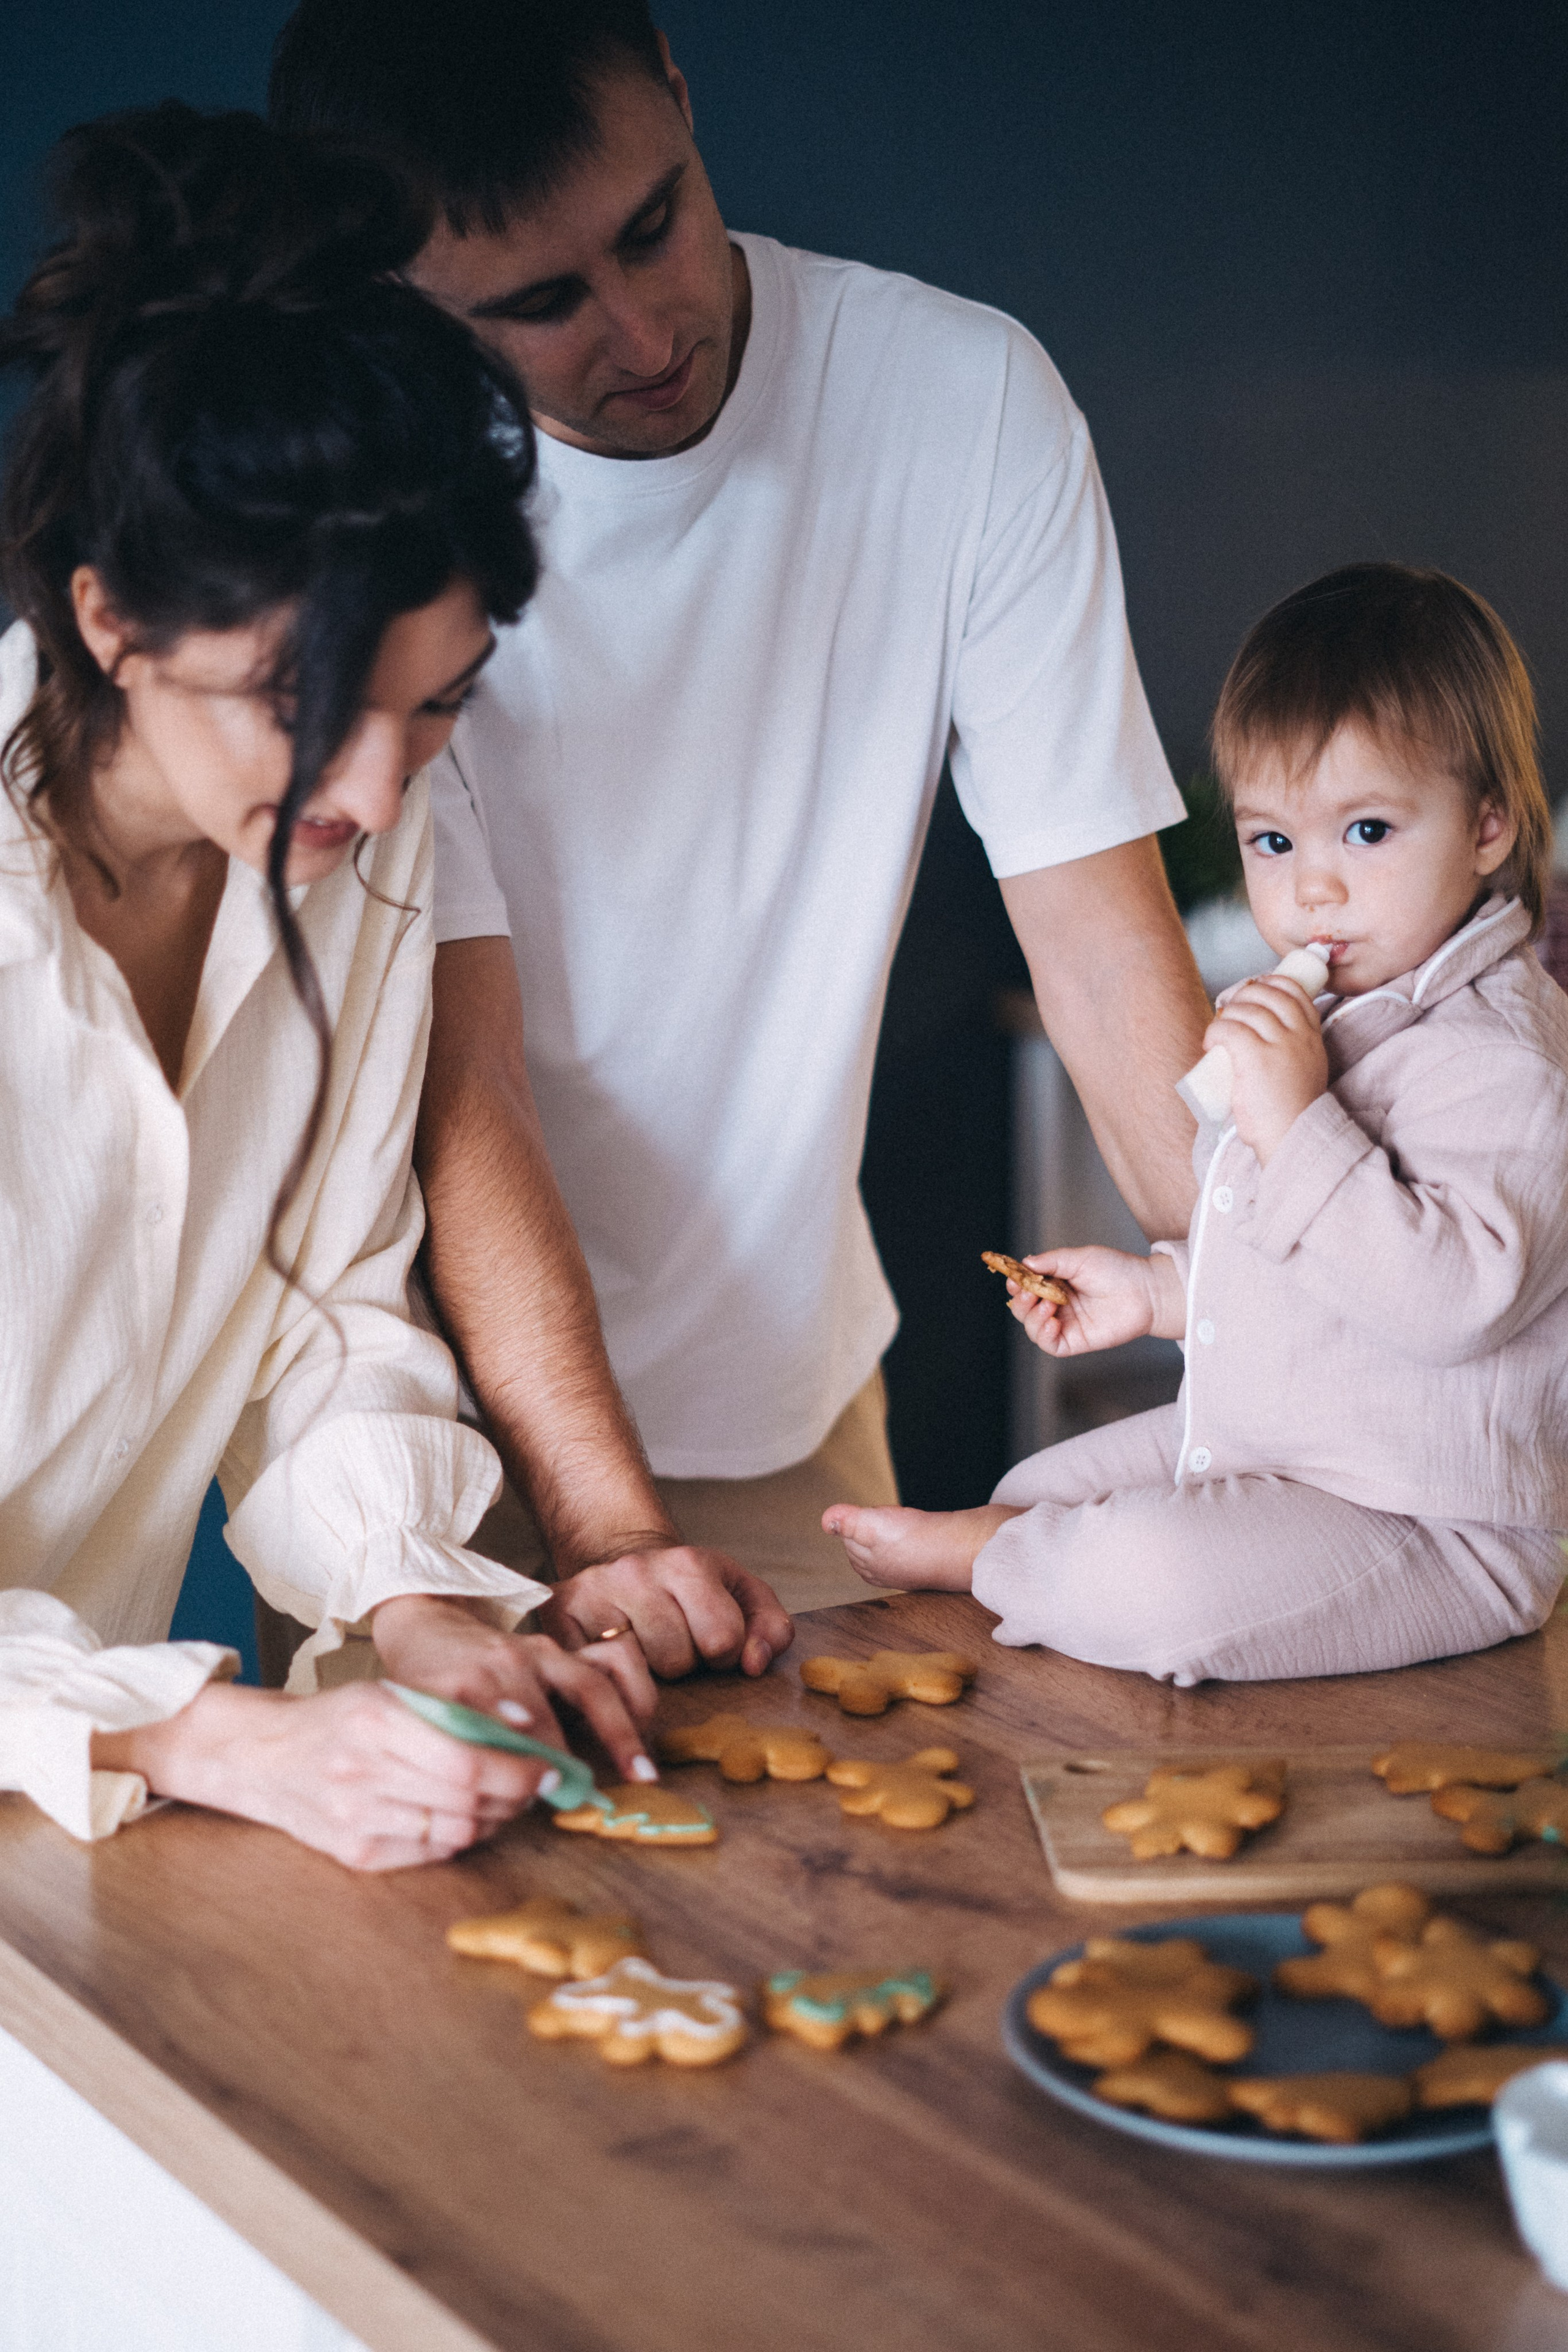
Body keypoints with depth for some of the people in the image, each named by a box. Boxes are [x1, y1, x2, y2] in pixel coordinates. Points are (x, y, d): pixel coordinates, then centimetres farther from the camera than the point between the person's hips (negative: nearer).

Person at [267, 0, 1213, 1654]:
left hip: (787, 1380, 2)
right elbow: (457, 1075, -22)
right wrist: (605, 1525, -30)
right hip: (448, 1378, -1)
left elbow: (1100, 933, -11)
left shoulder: (966, 398, -13)